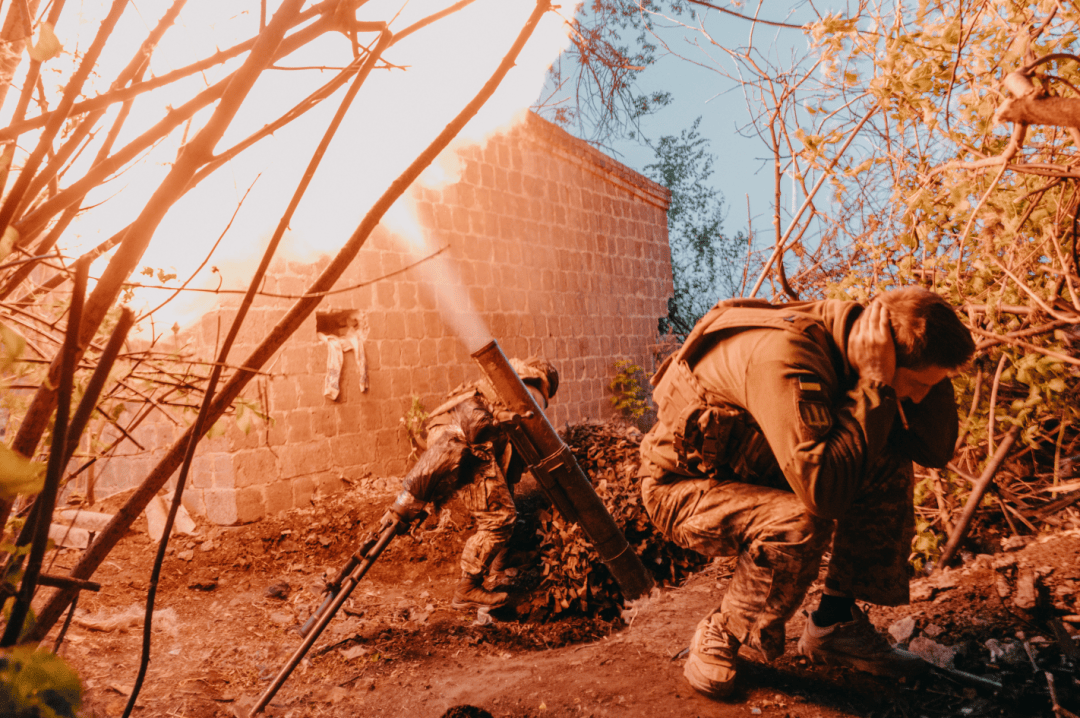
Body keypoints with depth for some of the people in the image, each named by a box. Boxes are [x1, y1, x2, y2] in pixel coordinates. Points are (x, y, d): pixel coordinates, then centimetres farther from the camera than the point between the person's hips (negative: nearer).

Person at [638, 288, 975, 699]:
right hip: (681, 488, -8)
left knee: (890, 471, -6)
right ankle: (720, 637, -8)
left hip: (757, 475, 8)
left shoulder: (850, 344, -9)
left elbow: (936, 450, -4)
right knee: (800, 522, -35)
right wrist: (875, 384, -37)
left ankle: (835, 623, 5)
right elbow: (824, 492, -43)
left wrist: (931, 374, -19)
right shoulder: (785, 358, -36)